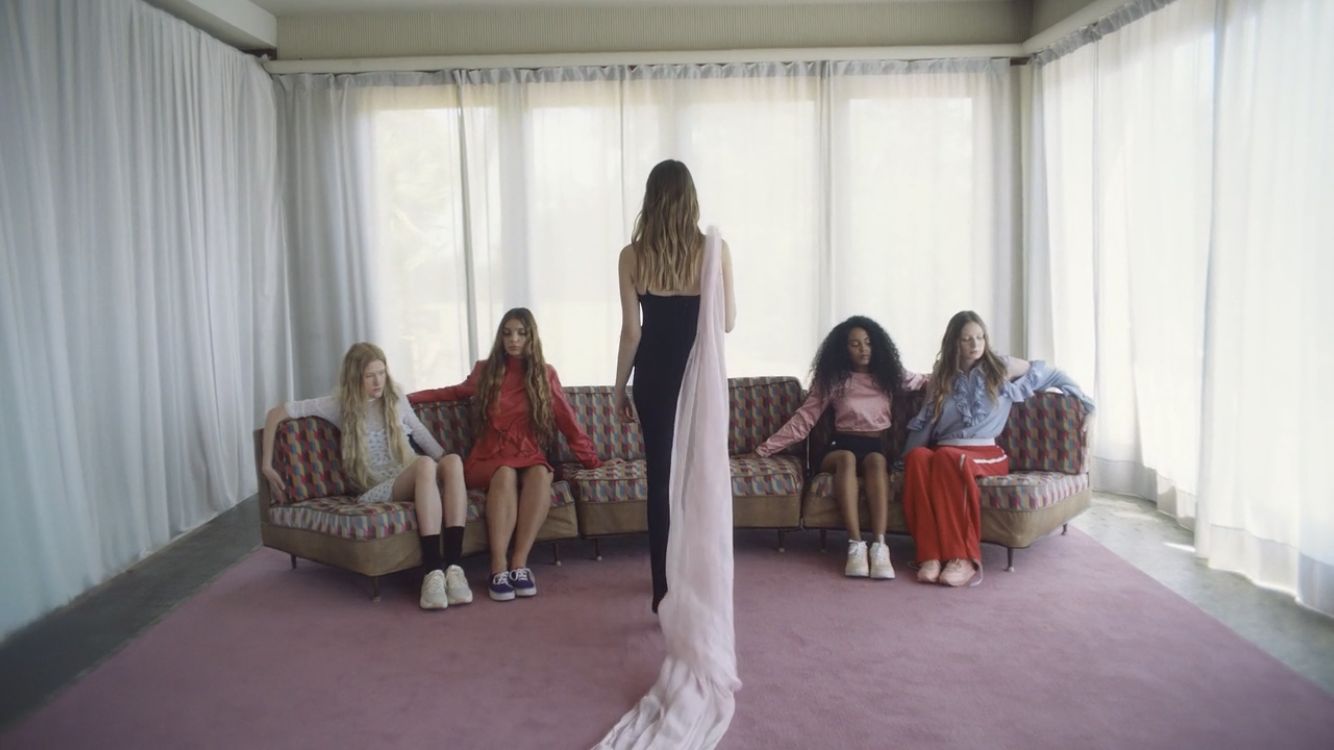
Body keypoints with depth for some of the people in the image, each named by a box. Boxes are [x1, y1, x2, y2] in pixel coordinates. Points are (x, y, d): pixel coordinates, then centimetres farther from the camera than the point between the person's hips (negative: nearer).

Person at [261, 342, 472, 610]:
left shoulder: (395, 397, 15)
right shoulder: (339, 404, 5)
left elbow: (420, 433, 23)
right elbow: (276, 413, 6)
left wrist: (445, 466, 15)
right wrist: (267, 466, 3)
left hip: (416, 481, 4)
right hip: (378, 490, -3)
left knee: (453, 460, -34)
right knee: (425, 464, -38)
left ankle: (453, 566, -42)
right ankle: (433, 571, -47)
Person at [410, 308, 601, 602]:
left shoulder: (545, 374, 8)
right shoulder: (485, 370, 11)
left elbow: (567, 420, 11)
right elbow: (457, 392, 31)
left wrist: (591, 458, 10)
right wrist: (411, 397, 26)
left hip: (529, 455, 0)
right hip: (489, 457, 0)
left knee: (541, 474, -37)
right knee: (505, 475, -37)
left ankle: (519, 562, -37)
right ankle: (499, 567, -40)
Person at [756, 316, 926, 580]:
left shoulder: (888, 374, 14)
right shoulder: (834, 379, 9)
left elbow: (926, 382, 26)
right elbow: (804, 417, 6)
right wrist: (769, 446, -1)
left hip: (877, 446, 1)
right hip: (841, 445, -1)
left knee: (876, 460, -36)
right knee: (847, 458, -37)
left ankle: (879, 546, -46)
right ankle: (855, 546, -43)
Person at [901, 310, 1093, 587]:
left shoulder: (1001, 367, 12)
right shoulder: (941, 377, 17)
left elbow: (1050, 374, 24)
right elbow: (924, 424, 15)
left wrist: (1082, 399, 18)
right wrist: (907, 454, 2)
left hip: (987, 454, -2)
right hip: (945, 451, 2)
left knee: (947, 458, -40)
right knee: (918, 457, -37)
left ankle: (964, 559, -44)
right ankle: (931, 555, -42)